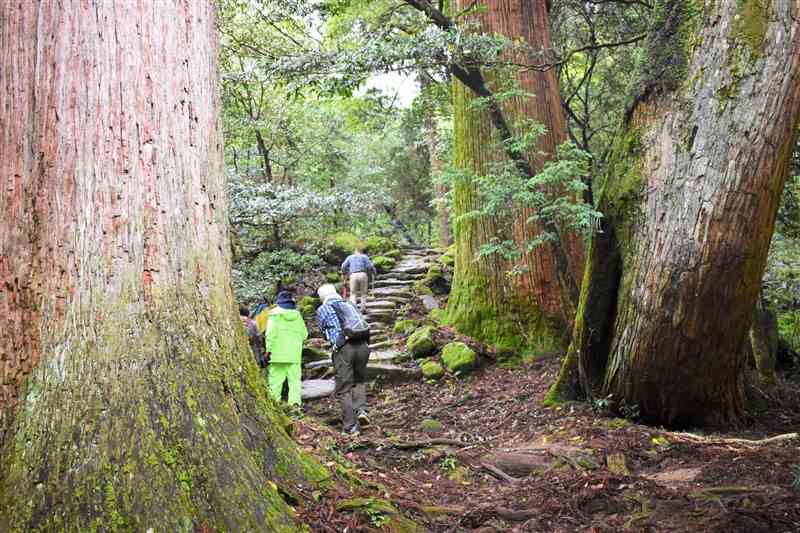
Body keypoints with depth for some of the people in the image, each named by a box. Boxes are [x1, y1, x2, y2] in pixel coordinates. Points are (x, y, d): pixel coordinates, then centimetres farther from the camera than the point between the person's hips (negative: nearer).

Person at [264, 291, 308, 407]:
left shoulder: (275, 313, -3)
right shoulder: (297, 315, 8)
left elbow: (271, 333, -9)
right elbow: (304, 334, 12)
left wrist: (268, 349, -5)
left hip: (278, 353, -3)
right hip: (295, 354, 3)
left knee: (275, 379, 0)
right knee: (295, 379, 5)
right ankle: (295, 401, -6)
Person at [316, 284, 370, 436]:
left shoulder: (322, 310, 11)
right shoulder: (351, 305, 21)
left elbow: (324, 332, 19)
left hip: (342, 348, -4)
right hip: (363, 345, 4)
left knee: (344, 389, 5)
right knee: (360, 380, 24)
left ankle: (350, 426, 4)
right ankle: (361, 410, 3)